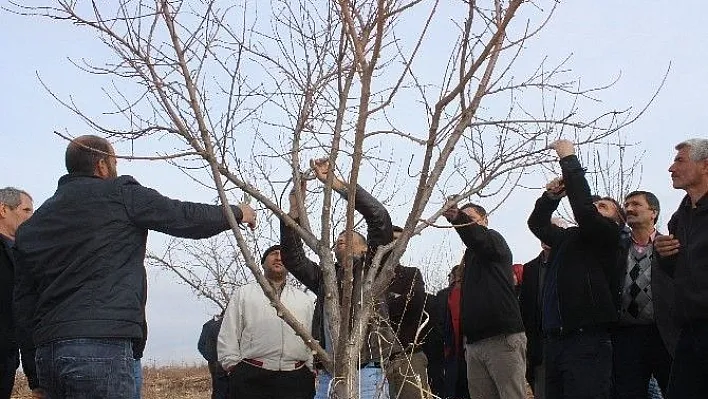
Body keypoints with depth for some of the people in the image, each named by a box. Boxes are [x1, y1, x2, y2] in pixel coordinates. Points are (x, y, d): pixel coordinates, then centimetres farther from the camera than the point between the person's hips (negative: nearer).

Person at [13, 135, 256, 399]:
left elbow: (24, 304, 15)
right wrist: (237, 213, 21)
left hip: (47, 352, 8)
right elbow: (186, 218, 5)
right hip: (100, 346, -7)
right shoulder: (119, 194, 0)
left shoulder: (34, 223, 18)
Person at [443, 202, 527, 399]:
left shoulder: (494, 239, 5)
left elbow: (478, 238, -20)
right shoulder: (470, 255, 26)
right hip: (474, 342, 7)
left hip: (503, 338, -7)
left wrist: (458, 218, -36)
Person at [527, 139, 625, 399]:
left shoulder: (607, 235, 3)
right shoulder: (568, 238, 23)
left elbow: (583, 208, -13)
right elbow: (537, 222, 33)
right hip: (554, 339, 7)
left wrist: (569, 159, -6)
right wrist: (552, 197, 13)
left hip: (587, 341, -7)